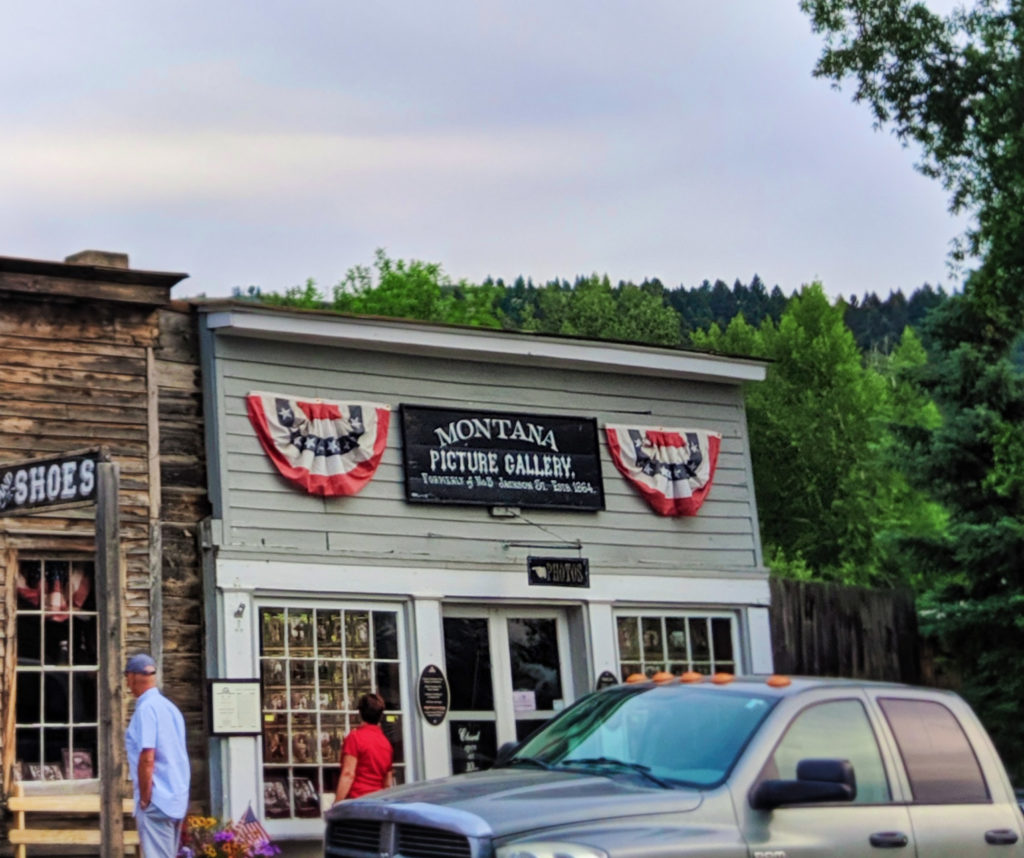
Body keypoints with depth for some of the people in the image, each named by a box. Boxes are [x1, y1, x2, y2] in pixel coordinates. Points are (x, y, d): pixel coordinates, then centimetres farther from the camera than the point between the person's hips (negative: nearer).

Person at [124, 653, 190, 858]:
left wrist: (144, 799, -13)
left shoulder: (146, 709, -13)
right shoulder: (170, 707, 13)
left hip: (157, 801, -9)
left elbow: (147, 758, -20)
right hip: (177, 800, 9)